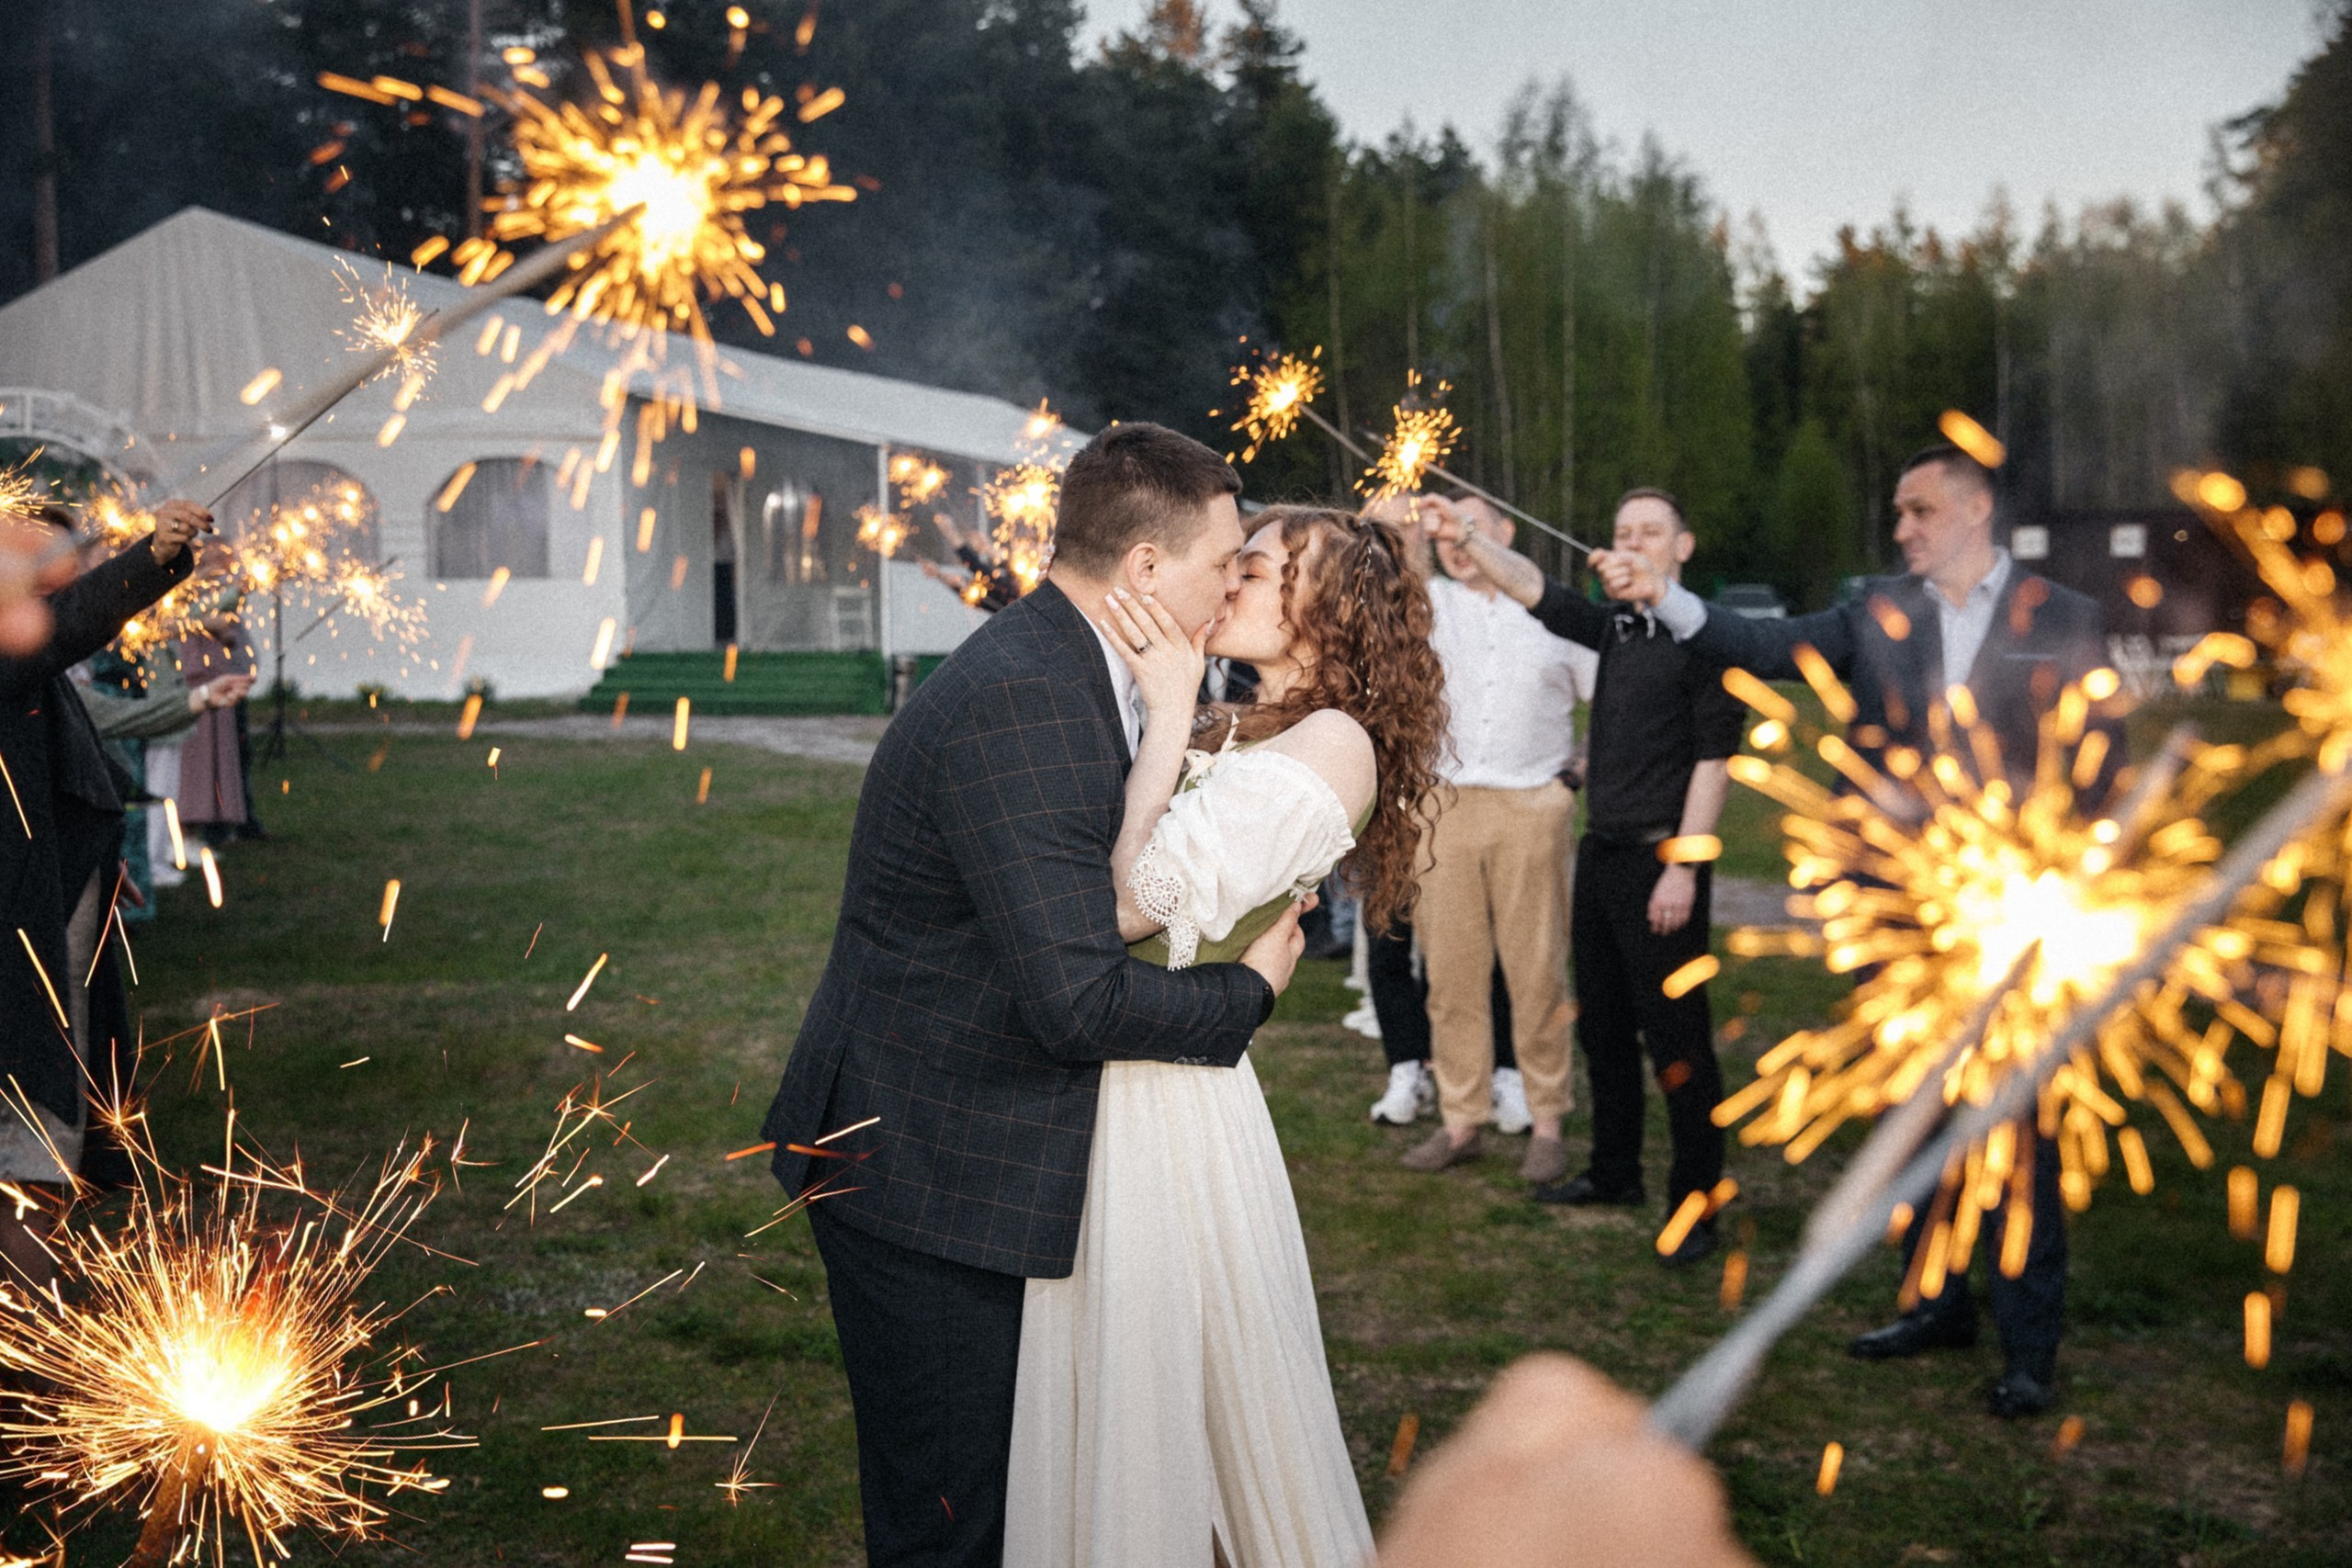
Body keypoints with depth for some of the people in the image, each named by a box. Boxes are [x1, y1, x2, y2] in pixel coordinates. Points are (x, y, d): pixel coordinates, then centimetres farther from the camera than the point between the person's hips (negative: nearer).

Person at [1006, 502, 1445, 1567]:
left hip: (1161, 1097, -8)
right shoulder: (1228, 732, 12)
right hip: (1094, 1082, 8)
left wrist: (1168, 716, -16)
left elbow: (1133, 904, -21)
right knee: (1106, 1397, 20)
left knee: (1159, 1399, 7)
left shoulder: (1330, 741, -13)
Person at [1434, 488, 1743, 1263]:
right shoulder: (1615, 627, 11)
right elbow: (1532, 587, 10)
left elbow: (1715, 758, -13)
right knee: (1602, 1024, 16)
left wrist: (1684, 868, -17)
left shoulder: (1700, 635, -10)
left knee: (1675, 1038, -4)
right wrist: (1464, 537, -5)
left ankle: (1695, 1203, 5)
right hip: (1602, 852, 8)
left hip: (1660, 860, -8)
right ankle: (1615, 1172, 30)